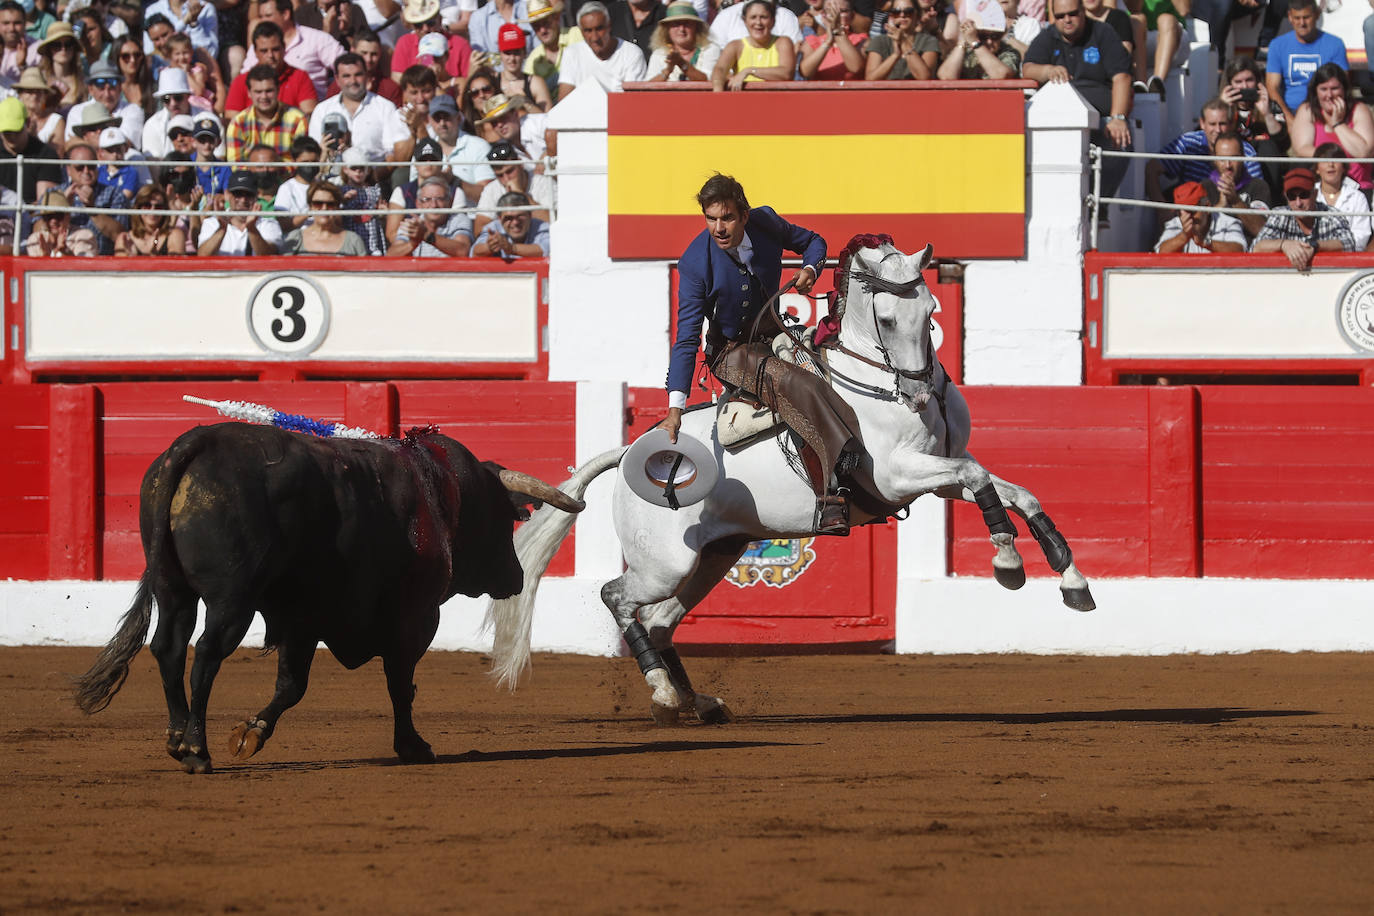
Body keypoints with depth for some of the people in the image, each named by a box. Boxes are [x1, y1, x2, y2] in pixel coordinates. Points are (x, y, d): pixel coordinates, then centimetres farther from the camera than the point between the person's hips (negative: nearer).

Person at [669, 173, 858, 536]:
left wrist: (810, 269, -13)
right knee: (798, 386, -33)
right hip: (732, 353, -6)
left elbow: (813, 241, 11)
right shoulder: (695, 263, -21)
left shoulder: (765, 223, -10)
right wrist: (675, 408, -29)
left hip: (773, 334, 6)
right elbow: (687, 338, -21)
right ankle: (830, 495, -40)